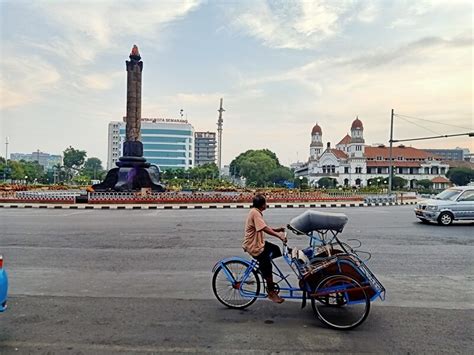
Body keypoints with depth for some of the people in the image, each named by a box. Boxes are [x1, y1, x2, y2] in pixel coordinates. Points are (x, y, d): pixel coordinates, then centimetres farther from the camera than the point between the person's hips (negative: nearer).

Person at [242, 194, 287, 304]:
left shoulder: (256, 212, 10)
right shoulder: (255, 213, -23)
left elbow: (264, 228, 14)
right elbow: (265, 229, -32)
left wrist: (277, 229, 3)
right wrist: (279, 236, -33)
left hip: (258, 243, 10)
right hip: (253, 246, -10)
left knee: (276, 250, 16)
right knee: (267, 266, -6)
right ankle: (271, 292, 9)